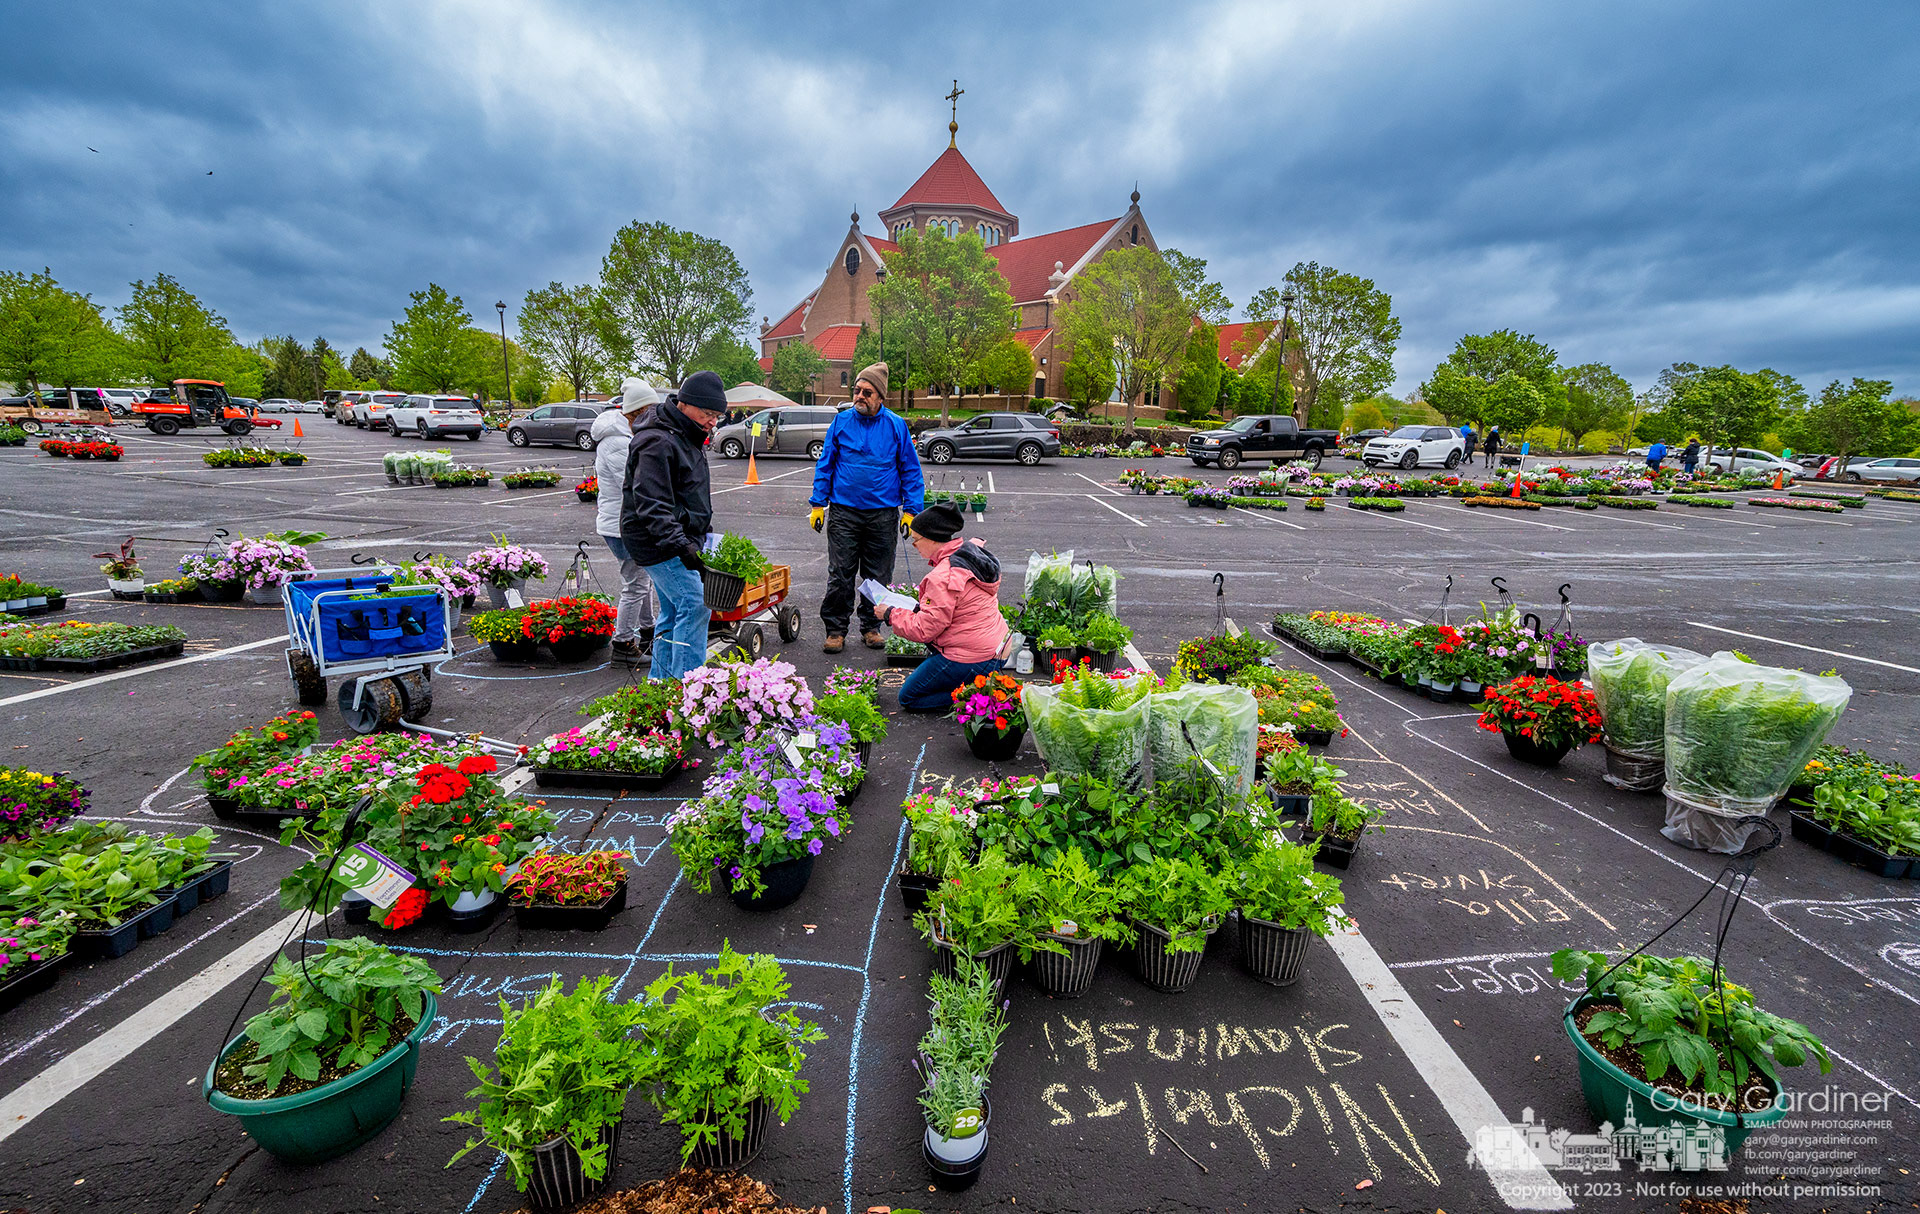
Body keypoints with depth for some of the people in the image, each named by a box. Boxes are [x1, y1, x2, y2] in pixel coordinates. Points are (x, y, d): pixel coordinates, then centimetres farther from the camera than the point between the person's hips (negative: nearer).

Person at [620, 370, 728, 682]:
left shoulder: (686, 435, 14)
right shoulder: (657, 443, -20)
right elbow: (650, 506, -27)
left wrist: (700, 533, 26)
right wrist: (680, 545, -35)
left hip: (679, 538, 10)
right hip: (657, 542, -10)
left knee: (673, 611, 14)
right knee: (695, 606, -14)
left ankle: (659, 682, 26)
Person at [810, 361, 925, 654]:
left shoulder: (896, 426, 2)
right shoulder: (842, 421, 3)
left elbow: (910, 470, 6)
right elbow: (825, 464, 8)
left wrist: (911, 509, -1)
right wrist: (818, 503, 3)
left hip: (883, 514, 0)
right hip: (844, 512, 0)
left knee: (878, 576, 9)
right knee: (840, 575, 1)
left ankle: (871, 627, 25)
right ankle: (836, 630, 13)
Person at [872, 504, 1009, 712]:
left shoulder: (943, 577, -24)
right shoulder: (973, 549, 5)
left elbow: (924, 630, -19)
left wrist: (890, 615, -4)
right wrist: (922, 608, 15)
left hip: (973, 660, -9)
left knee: (908, 698, 6)